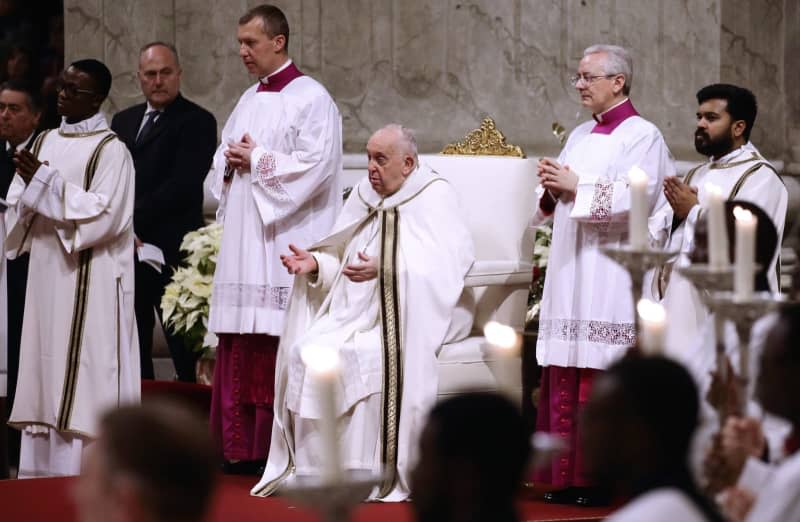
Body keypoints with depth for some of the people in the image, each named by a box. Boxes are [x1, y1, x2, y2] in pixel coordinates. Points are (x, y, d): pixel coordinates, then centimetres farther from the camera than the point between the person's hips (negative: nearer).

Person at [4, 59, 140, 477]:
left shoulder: (110, 151, -6)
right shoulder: (44, 143, 14)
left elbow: (104, 215, -16)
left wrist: (46, 183, -17)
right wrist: (34, 186, -8)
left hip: (90, 283, -7)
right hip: (45, 274, 7)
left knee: (82, 376, -7)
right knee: (43, 367, 7)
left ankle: (82, 470, -6)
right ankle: (40, 467, 10)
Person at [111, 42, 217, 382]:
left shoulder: (197, 121, -2)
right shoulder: (124, 121, 19)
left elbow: (182, 185, -12)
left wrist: (134, 221, -14)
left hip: (172, 251, -6)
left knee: (184, 350, -5)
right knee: (132, 349, 7)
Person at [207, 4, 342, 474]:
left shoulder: (311, 99, -7)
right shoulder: (250, 100, 18)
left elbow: (317, 164, -16)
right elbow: (223, 158, 24)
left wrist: (258, 160, -12)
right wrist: (230, 163, 1)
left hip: (285, 241, -8)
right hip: (245, 240, 8)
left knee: (282, 343, -9)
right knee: (243, 347, 5)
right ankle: (246, 447, 8)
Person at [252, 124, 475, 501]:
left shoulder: (434, 197, -3)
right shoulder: (364, 196, 16)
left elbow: (448, 260, -16)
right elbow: (342, 262, 15)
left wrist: (384, 269, -25)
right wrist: (315, 263, -8)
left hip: (408, 316, -6)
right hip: (356, 311, 6)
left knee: (361, 356, -33)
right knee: (305, 350, -19)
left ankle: (370, 473, -24)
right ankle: (311, 466, -15)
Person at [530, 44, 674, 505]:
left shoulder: (642, 135, -5)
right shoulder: (580, 136, 19)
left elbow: (638, 197, -18)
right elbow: (559, 205, 21)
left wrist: (576, 186, -16)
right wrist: (552, 187, -1)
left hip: (611, 279, -8)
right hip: (573, 273, 8)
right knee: (567, 378, 4)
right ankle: (571, 476, 7)